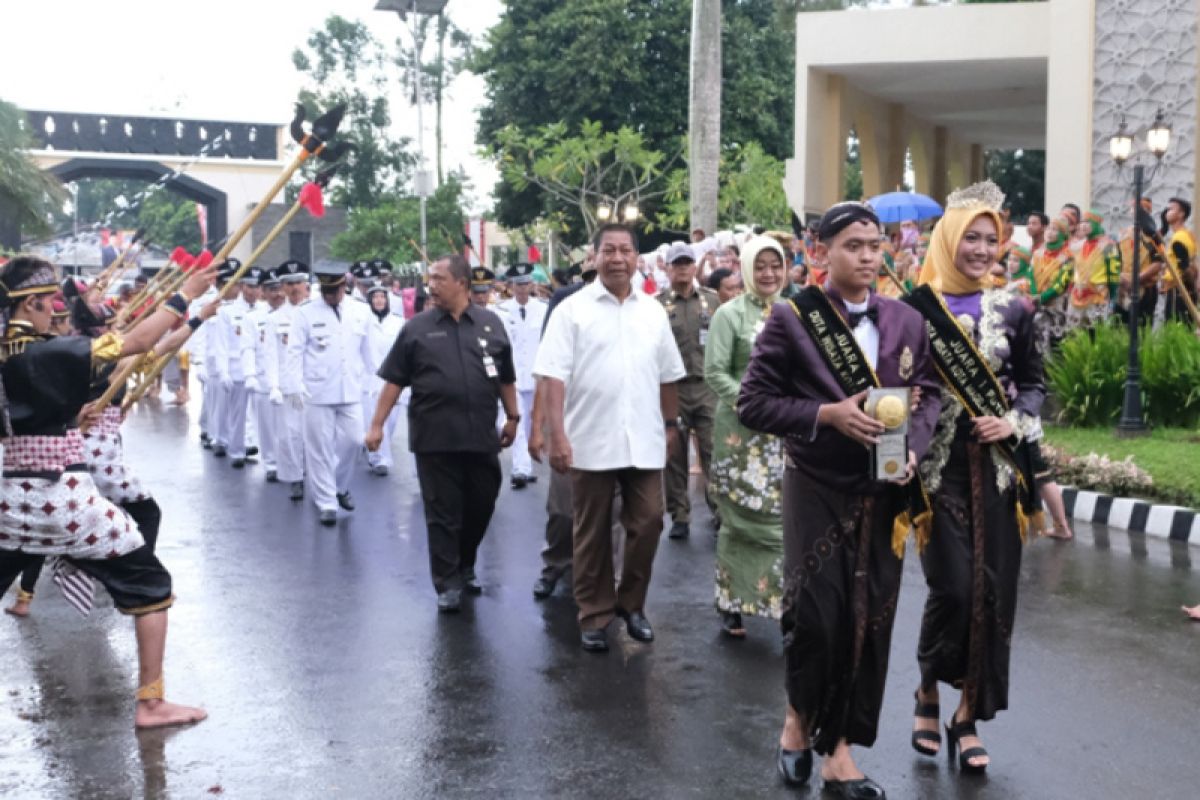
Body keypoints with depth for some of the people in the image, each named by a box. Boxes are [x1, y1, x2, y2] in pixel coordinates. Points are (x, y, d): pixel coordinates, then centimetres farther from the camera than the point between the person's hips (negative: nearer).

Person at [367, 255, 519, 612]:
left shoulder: (491, 323, 6)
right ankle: (447, 583, 11)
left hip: (482, 436, 2)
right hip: (435, 438, -2)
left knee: (480, 507, 12)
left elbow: (506, 378, 13)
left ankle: (465, 567, 34)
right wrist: (377, 425, -2)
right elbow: (394, 380, 2)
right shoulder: (416, 327, 2)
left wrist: (512, 416, 13)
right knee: (442, 513, 2)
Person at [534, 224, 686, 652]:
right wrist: (557, 435, -16)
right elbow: (553, 376, -9)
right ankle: (594, 615, 19)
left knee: (647, 524, 5)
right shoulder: (572, 309, -4)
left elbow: (668, 375, 17)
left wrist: (671, 424, 16)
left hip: (644, 441, 3)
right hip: (591, 441, -3)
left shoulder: (653, 311, 10)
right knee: (592, 533, 7)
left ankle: (632, 604, 25)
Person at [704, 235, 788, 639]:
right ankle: (731, 601, 14)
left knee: (783, 514, 4)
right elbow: (714, 372, -8)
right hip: (741, 431, -3)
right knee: (741, 518, 1)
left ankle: (784, 599, 16)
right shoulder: (730, 313, -2)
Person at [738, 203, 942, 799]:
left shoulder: (906, 321, 7)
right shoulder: (792, 319, -4)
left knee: (870, 621, 5)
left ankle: (838, 749, 20)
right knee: (816, 615, -6)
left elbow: (927, 393, 10)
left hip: (884, 494, 4)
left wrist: (911, 445, -10)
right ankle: (798, 719, 25)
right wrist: (828, 415, -18)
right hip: (818, 492, -3)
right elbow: (753, 403, -7)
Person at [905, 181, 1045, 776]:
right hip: (940, 466, -3)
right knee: (952, 587, -8)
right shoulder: (917, 306, -3)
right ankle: (928, 695, 18)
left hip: (998, 467, 3)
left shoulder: (1012, 310, 7)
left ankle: (968, 714, 16)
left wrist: (1014, 422, -5)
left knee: (993, 590, 2)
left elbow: (1033, 382, 11)